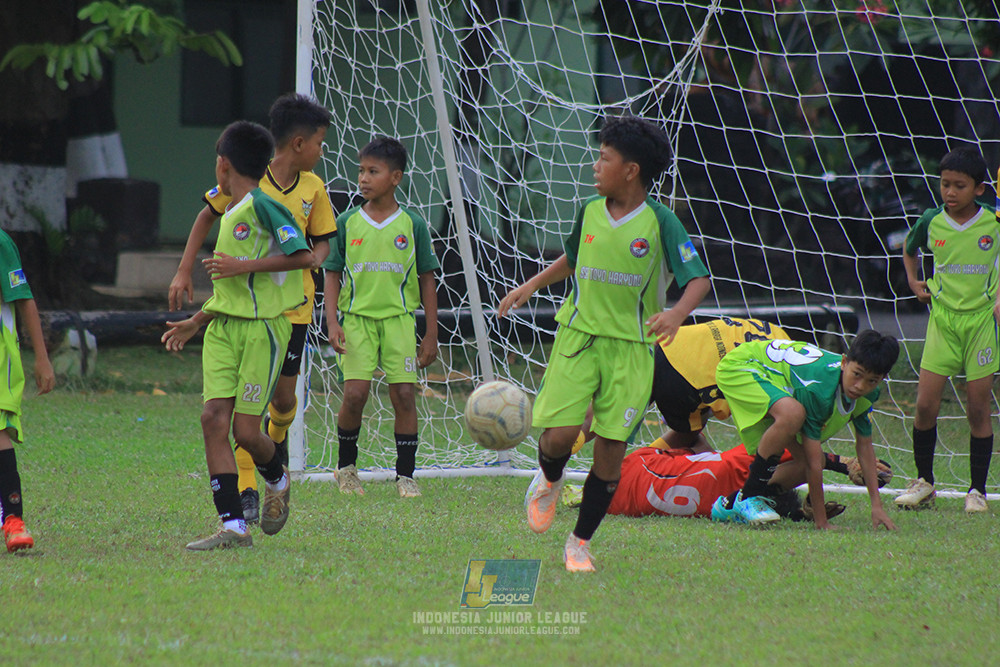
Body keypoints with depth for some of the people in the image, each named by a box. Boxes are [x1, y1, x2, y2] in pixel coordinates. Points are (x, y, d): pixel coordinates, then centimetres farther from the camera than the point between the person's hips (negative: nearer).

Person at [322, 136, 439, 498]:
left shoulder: (412, 224, 3)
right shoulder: (347, 222, 4)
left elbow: (427, 280, 7)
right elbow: (332, 275, 8)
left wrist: (431, 334, 5)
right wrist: (333, 322, -4)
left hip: (399, 318, 0)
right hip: (357, 318, 0)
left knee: (404, 394, -6)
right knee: (355, 392, -12)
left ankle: (405, 475, 5)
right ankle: (346, 466, 8)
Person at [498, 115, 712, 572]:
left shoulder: (659, 222, -9)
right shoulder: (590, 211, 4)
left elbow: (699, 279, -11)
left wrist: (677, 313, -28)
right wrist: (531, 286, 21)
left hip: (630, 345, -2)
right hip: (578, 334, 2)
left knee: (611, 452, -1)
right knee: (559, 434, -11)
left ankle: (579, 543, 14)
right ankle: (550, 483, 25)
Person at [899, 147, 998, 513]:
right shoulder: (931, 221, 1)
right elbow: (909, 249, 23)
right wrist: (914, 281, 10)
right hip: (942, 317, 2)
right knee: (925, 404, -4)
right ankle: (924, 482, 13)